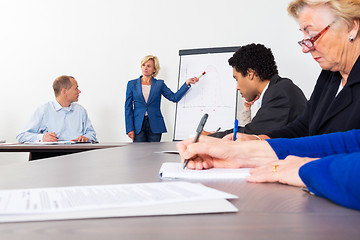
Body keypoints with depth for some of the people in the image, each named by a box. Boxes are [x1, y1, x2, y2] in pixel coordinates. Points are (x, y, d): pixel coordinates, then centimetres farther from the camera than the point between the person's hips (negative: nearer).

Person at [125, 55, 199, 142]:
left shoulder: (159, 84, 8)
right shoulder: (132, 84, 7)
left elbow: (174, 97, 0)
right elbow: (128, 107, 5)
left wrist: (187, 83, -8)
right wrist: (129, 129, -3)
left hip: (155, 126, 1)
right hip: (138, 125, 0)